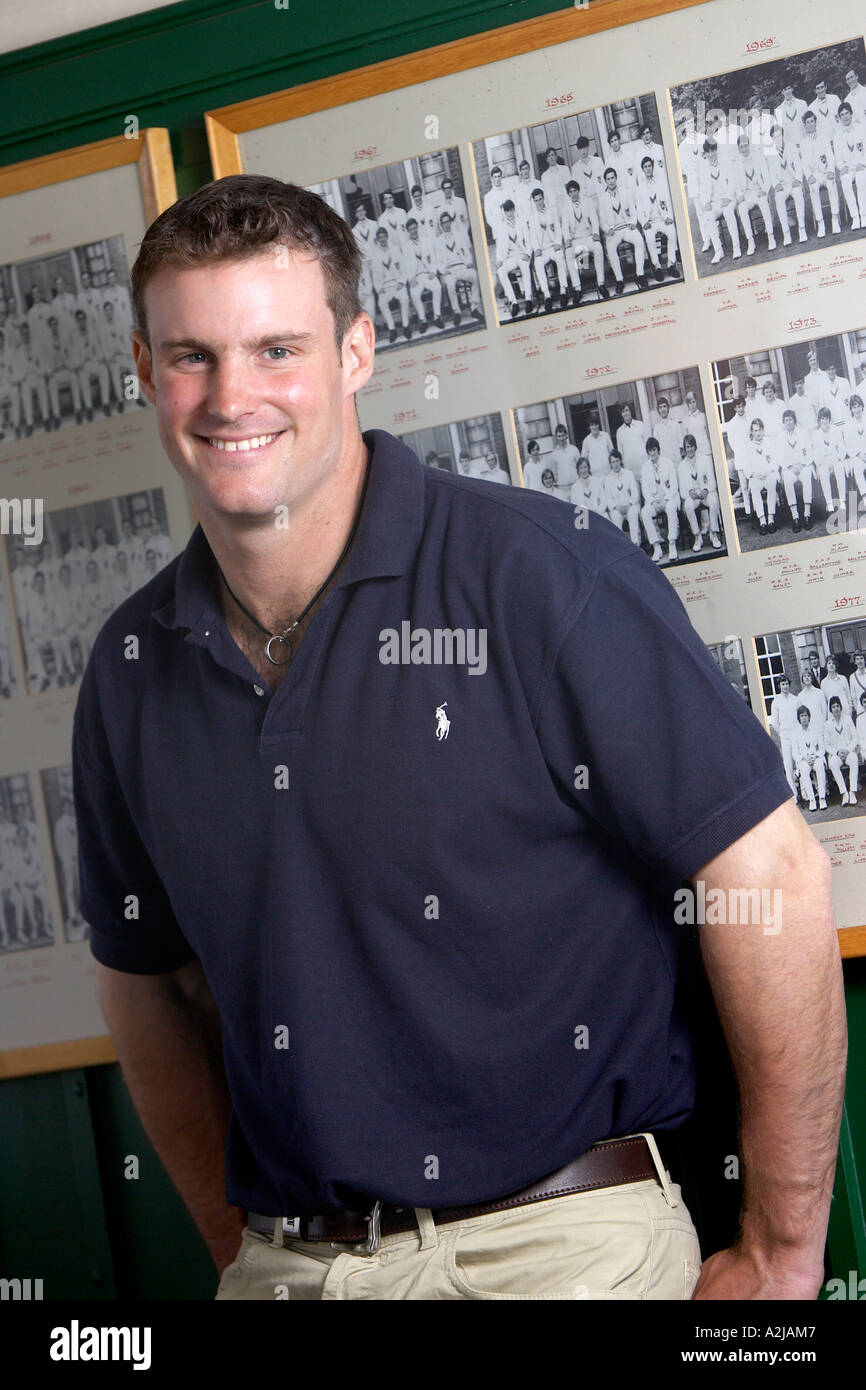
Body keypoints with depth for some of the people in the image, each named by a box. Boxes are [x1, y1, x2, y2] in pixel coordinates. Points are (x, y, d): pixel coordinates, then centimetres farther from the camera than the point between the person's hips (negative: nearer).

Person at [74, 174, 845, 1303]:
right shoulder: (128, 671, 3)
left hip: (561, 1245, -4)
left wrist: (780, 1262, -10)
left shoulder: (543, 576, -13)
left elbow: (772, 879, -14)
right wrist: (241, 1252, 12)